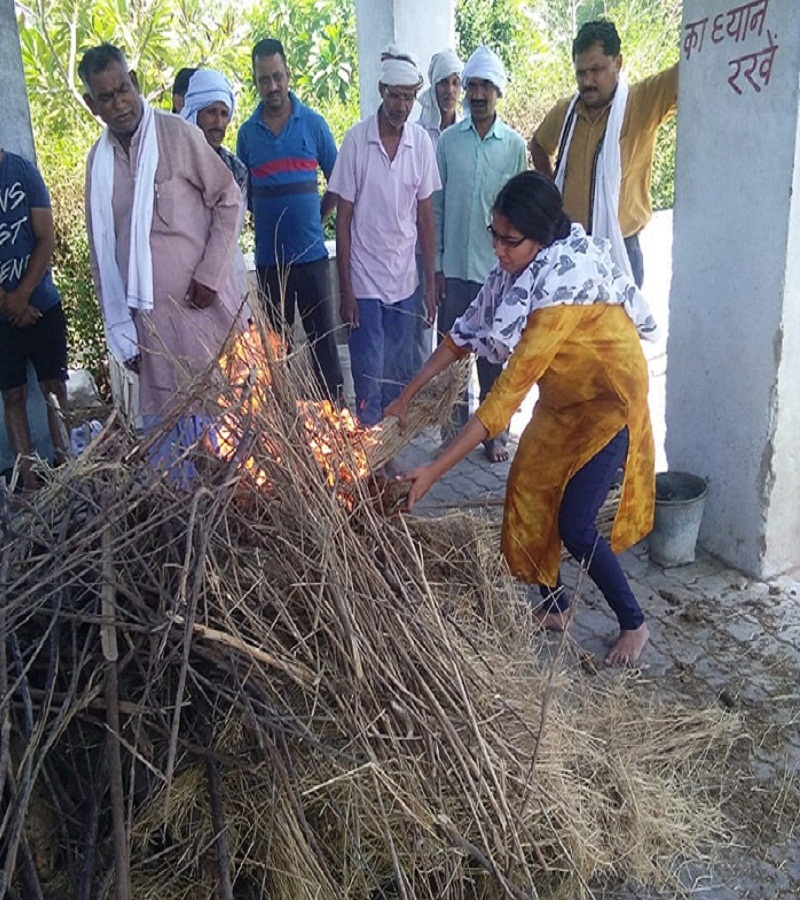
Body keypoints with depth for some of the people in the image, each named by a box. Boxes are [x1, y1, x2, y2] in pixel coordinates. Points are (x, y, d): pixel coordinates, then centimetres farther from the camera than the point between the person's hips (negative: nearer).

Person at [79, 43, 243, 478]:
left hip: (201, 301, -4)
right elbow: (101, 249, 13)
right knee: (165, 418, 7)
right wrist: (120, 329, 10)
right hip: (148, 315, 4)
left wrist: (210, 274, -9)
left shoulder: (178, 134, -4)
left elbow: (228, 199, -1)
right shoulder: (98, 159, 10)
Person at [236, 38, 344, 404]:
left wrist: (316, 217, 3)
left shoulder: (313, 123, 2)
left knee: (322, 339, 1)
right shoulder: (247, 132, 7)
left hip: (311, 253, -2)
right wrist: (266, 221, 5)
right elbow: (242, 192, 15)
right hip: (268, 257, 2)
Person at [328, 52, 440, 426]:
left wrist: (430, 283, 4)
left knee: (401, 376, 11)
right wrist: (345, 288, -7)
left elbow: (425, 215, 7)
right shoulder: (356, 139, -6)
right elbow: (343, 218, -4)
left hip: (405, 281, 3)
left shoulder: (421, 141, 2)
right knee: (369, 380, 0)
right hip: (365, 281, -3)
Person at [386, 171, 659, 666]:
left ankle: (634, 624, 16)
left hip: (607, 400, -8)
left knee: (574, 526, -8)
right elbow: (468, 330, -2)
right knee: (528, 497, 7)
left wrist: (434, 471, -38)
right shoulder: (522, 264, -10)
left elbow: (509, 391, -38)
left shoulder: (562, 287, -35)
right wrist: (408, 394, -5)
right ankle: (555, 606, 27)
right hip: (562, 396, 8)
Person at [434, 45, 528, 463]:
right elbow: (436, 208, 4)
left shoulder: (515, 145, 2)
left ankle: (494, 433, 19)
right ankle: (455, 428, 22)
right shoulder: (448, 141, 3)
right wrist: (436, 266, 0)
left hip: (496, 268, -1)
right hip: (454, 267, 1)